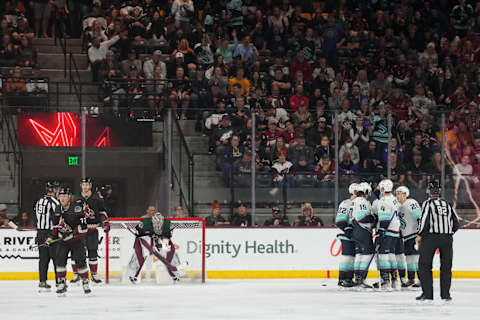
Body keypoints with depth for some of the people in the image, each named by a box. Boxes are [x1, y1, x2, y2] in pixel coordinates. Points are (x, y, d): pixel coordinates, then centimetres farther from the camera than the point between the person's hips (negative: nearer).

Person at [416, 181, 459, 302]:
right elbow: (456, 223, 13)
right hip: (447, 238, 4)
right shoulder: (447, 204, 14)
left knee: (424, 265, 4)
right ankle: (445, 294, 9)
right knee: (446, 266, 11)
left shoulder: (428, 203, 0)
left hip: (430, 237, -4)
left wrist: (420, 235, -1)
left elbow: (425, 220, -11)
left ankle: (427, 294, -1)